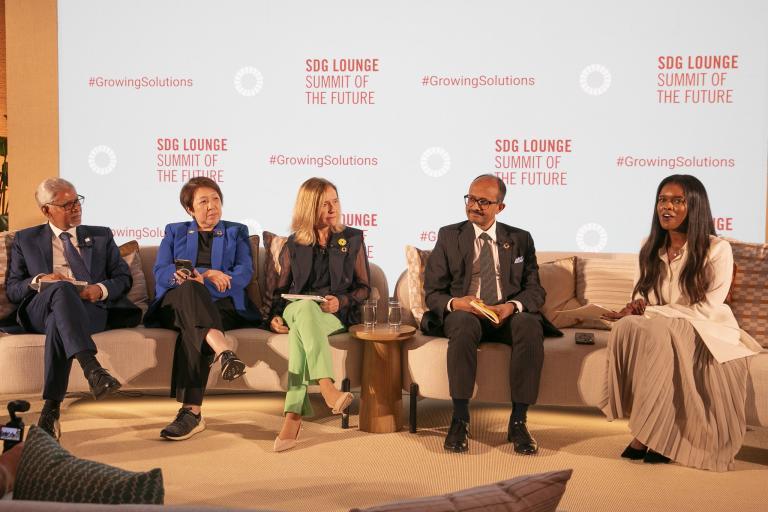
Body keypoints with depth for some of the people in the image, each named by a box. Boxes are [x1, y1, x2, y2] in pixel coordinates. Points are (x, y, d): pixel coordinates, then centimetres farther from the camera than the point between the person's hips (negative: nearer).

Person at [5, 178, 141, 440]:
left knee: (58, 323, -37)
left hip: (92, 308, 1)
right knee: (61, 288, -38)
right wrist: (40, 280, -8)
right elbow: (12, 289, 14)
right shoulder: (26, 240, 23)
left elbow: (124, 278, 15)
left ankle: (51, 409, -38)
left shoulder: (101, 236, 24)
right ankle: (92, 369, -57)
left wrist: (101, 289, -8)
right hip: (41, 309, 0)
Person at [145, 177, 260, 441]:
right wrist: (207, 274, -15)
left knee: (192, 331, -37)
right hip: (176, 304, 1)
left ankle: (191, 411, -47)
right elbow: (160, 272, 5)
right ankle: (222, 348, -61)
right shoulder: (174, 232, 23)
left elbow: (244, 273, 2)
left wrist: (201, 278, -15)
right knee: (189, 288, -38)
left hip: (222, 305, 0)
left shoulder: (236, 232, 21)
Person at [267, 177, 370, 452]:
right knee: (306, 307, -40)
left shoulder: (353, 239, 13)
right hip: (296, 309, 1)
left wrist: (341, 301, -11)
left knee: (300, 330, -37)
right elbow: (280, 288, 19)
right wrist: (275, 316, -2)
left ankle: (293, 417, -49)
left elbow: (364, 287, 10)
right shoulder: (294, 245, 17)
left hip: (338, 315, -1)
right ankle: (327, 389, -59)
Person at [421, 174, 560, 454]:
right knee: (463, 324, -37)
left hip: (508, 316, 1)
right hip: (462, 314, -1)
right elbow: (432, 292, 6)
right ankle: (460, 419, -31)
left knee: (530, 326, -33)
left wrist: (512, 306, -18)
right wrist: (453, 303, -18)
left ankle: (518, 421, -28)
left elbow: (535, 291, 5)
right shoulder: (448, 236, 11)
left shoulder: (521, 239, 14)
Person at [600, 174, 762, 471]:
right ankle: (645, 429, -27)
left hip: (708, 333, -4)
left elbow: (706, 310, -14)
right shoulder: (652, 250, 10)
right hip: (662, 329, 5)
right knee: (627, 327, -30)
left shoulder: (717, 250, -7)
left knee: (657, 333, -36)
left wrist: (650, 312, -18)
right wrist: (637, 308, -12)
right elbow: (643, 298, 13)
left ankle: (653, 435, -26)